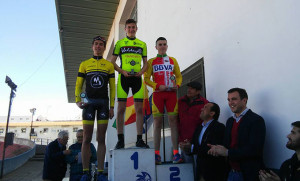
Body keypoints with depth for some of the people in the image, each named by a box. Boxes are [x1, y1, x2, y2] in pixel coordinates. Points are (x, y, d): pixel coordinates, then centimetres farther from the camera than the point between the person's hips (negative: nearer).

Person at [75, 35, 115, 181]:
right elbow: (78, 84, 10)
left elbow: (112, 87, 8)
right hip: (89, 102, 0)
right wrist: (77, 101, -5)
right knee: (87, 138, 0)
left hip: (104, 103, 0)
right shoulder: (84, 64, 12)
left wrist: (112, 106, 2)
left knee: (101, 138, 2)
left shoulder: (109, 65, 12)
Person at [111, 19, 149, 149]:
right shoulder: (119, 43, 10)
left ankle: (139, 140, 6)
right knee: (121, 108, -4)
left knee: (139, 109, -1)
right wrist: (122, 71, -10)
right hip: (123, 78, -2)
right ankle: (120, 140, 3)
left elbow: (145, 63, 16)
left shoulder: (142, 44, 16)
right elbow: (112, 62, 7)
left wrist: (141, 71, -5)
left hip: (137, 78, 2)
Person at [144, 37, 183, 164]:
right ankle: (157, 154, 1)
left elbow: (179, 76, 17)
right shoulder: (151, 61, 12)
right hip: (157, 93, -1)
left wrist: (177, 85, -4)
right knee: (157, 122, -3)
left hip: (171, 93, 2)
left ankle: (176, 153, -1)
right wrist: (158, 86, -11)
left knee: (173, 121, -4)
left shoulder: (173, 60, 19)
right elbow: (146, 79, 4)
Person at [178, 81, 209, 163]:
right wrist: (180, 140, 1)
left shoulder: (204, 104, -5)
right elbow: (177, 121, 8)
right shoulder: (181, 101, 8)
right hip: (183, 143, 4)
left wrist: (191, 141, -10)